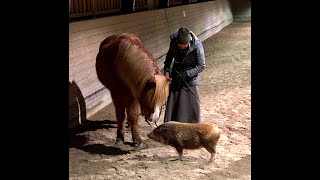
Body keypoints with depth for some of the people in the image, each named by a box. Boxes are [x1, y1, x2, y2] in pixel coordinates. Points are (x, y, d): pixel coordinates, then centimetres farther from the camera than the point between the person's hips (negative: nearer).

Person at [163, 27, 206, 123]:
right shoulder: (173, 41, -15)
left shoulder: (197, 46, -26)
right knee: (172, 104, 9)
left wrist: (187, 74, -25)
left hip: (190, 80, -3)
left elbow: (201, 66, -19)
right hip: (176, 77, 3)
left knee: (192, 106, 4)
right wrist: (166, 68, -1)